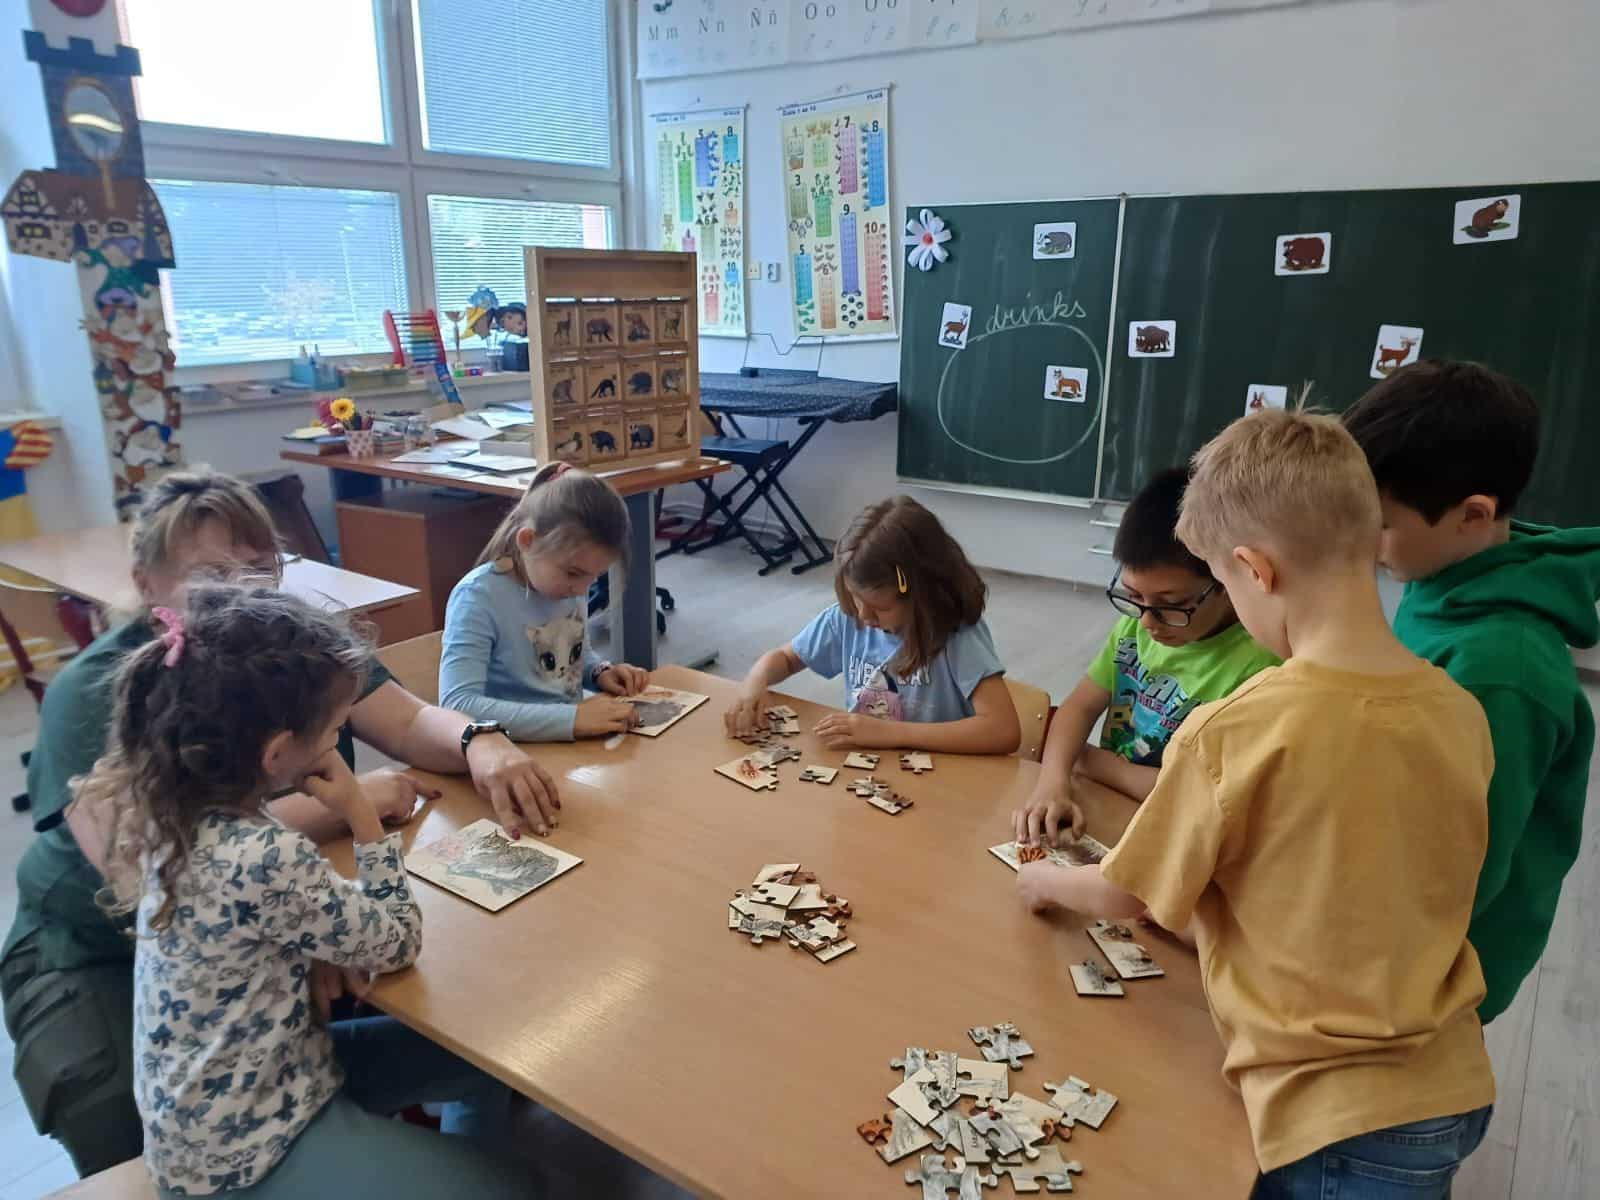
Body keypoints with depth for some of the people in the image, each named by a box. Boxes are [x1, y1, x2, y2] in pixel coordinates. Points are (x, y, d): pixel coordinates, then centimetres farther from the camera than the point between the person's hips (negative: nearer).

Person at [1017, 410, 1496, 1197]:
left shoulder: (1230, 734, -24)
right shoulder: (1462, 715, -7)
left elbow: (1125, 896, -9)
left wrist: (1043, 883, 12)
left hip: (1338, 1120, -6)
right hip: (1454, 1089, 6)